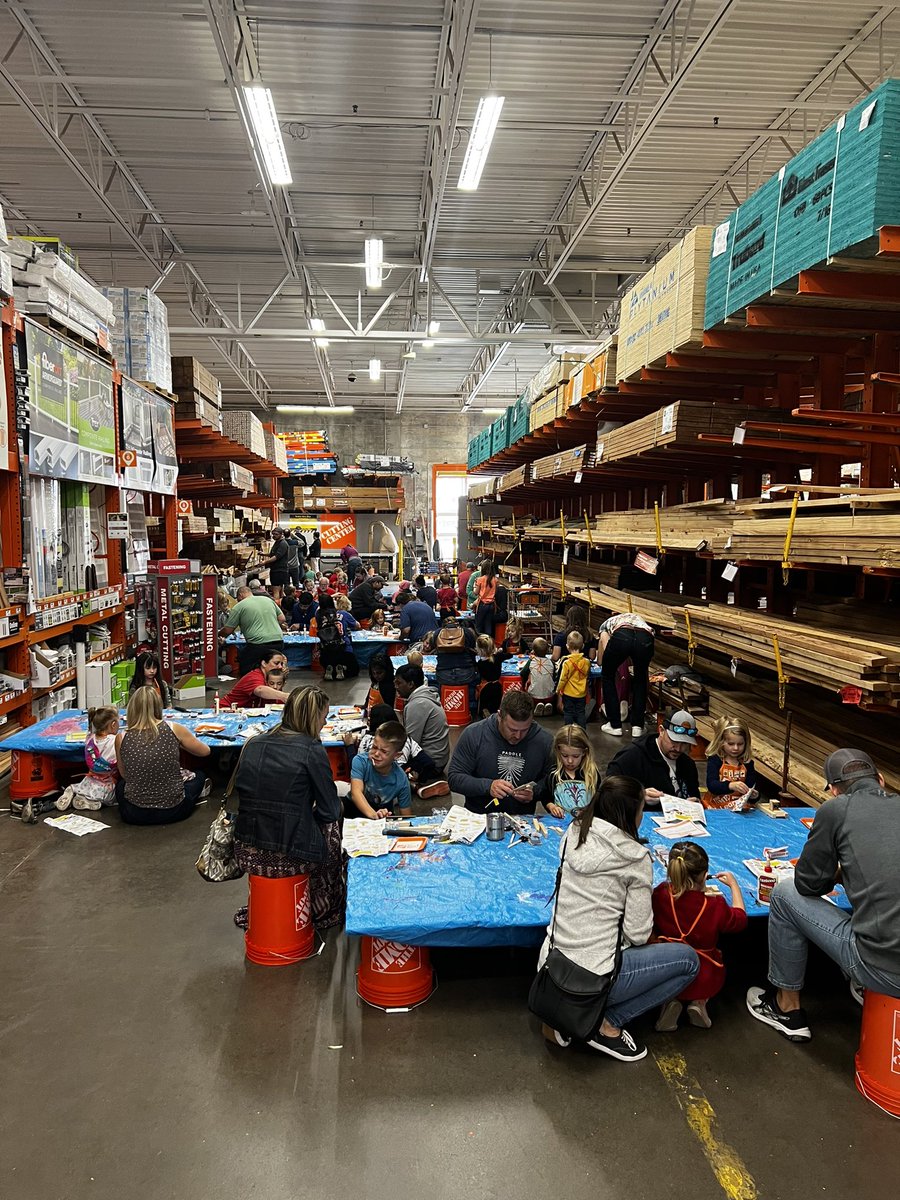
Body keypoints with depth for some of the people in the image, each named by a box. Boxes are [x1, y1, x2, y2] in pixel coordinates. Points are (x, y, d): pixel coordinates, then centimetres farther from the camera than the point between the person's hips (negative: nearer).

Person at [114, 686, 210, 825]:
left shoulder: (121, 738, -10)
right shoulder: (174, 729, -13)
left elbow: (124, 775, 5)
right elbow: (205, 751, 2)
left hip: (134, 815, 0)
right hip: (173, 811, 0)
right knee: (199, 776, 31)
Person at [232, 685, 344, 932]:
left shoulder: (253, 744, 4)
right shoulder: (312, 750, -12)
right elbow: (329, 811, -7)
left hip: (246, 854, 5)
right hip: (289, 858, -5)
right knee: (332, 827, 26)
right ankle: (327, 913, 42)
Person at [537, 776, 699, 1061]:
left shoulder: (574, 834, 1)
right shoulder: (635, 858, -14)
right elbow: (638, 934, -11)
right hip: (591, 977, -6)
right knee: (688, 959, 7)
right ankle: (606, 1024, 4)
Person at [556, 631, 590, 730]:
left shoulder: (567, 662, -19)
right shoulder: (586, 662, -8)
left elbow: (563, 679, -13)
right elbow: (587, 676, 8)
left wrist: (558, 689, 2)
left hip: (569, 693, -3)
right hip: (582, 693, 3)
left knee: (568, 713, 9)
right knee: (581, 713, 13)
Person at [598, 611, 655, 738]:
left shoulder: (607, 623, 38)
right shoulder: (639, 619, 44)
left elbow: (601, 660, 21)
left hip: (621, 637, -2)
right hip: (646, 639, 2)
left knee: (608, 677, 24)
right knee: (640, 680, 29)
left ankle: (615, 725, 25)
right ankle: (637, 726, 26)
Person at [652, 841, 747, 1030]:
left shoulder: (660, 895, -19)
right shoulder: (715, 906, -23)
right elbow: (740, 919, 0)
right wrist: (733, 885, 13)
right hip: (704, 983, -1)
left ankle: (670, 1001, 7)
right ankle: (699, 1002, 8)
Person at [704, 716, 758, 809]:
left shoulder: (747, 763, 5)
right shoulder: (714, 760, -5)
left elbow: (751, 786, 5)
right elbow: (711, 785, -16)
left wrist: (753, 795, -18)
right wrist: (730, 786, -33)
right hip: (715, 806, -3)